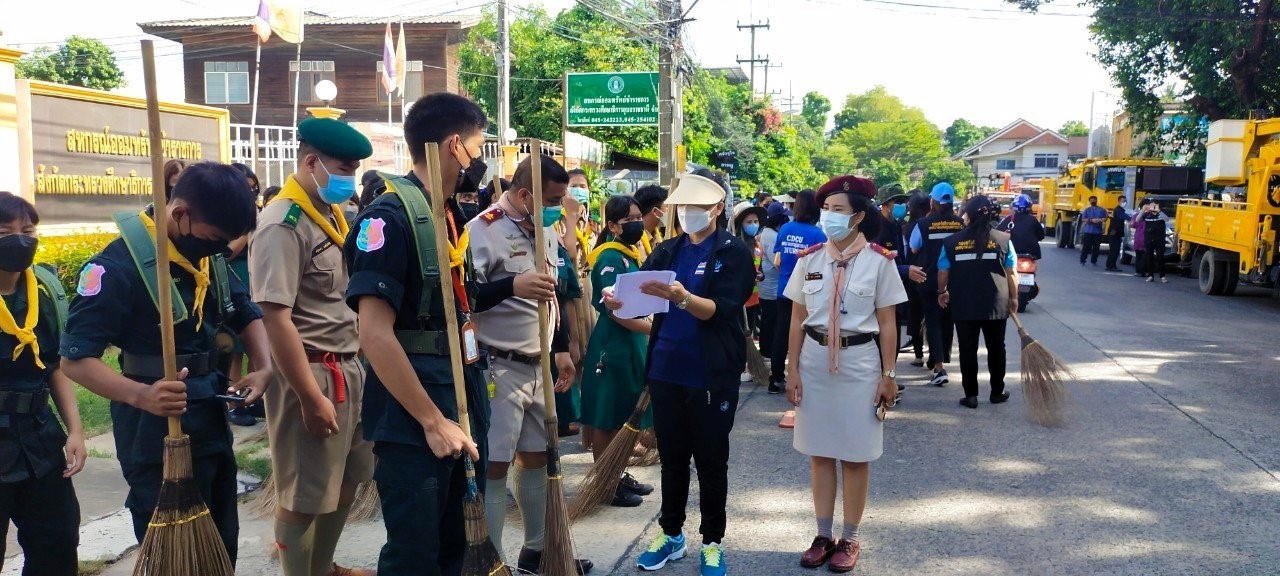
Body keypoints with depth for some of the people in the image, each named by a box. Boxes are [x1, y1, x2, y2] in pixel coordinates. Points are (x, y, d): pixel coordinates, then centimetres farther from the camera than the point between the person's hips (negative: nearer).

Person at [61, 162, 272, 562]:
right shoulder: (119, 264, -18)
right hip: (157, 434, -7)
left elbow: (247, 314, 17)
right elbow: (75, 359, -20)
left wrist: (263, 367, -3)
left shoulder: (212, 256, 4)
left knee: (221, 551, 18)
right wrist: (140, 395, -38)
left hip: (213, 424, 7)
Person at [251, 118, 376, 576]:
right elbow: (275, 317, -22)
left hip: (350, 368, 9)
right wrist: (311, 396, -21)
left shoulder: (333, 214, 10)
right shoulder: (283, 224, -17)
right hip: (311, 374, -9)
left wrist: (352, 366, 15)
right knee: (303, 497, 5)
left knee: (344, 484, 20)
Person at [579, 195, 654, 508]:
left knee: (622, 417, 16)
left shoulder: (630, 255, 13)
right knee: (605, 420, 0)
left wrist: (652, 328, 14)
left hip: (631, 343, 9)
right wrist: (655, 328, -20)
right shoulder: (610, 258, -15)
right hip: (612, 345, -9)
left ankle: (618, 475, 26)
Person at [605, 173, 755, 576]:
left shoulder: (735, 253, -5)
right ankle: (671, 534, 30)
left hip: (712, 376, -4)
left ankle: (712, 543, 22)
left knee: (711, 462, 8)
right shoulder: (666, 252, 10)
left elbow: (719, 310, -17)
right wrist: (618, 301, -22)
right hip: (666, 370, 4)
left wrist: (682, 298, -35)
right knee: (671, 457, 15)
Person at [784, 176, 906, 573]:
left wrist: (888, 375, -4)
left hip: (859, 363, -3)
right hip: (815, 360, 3)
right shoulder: (809, 259, 1)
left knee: (855, 456, 6)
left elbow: (887, 324, -3)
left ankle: (849, 539, 20)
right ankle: (823, 535, 23)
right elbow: (797, 319, 5)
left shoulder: (880, 261, -6)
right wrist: (792, 369, 2)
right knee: (819, 452, 10)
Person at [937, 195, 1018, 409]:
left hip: (964, 306, -1)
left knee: (968, 350, 7)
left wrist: (942, 292, 18)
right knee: (996, 348, 15)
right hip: (996, 305, 1)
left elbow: (943, 273, 0)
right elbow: (1012, 274, -1)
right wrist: (1014, 298, 12)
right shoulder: (1003, 239, -4)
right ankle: (997, 392, 25)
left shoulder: (951, 241, -5)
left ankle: (971, 395, 9)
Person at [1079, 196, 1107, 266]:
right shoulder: (1087, 210, 7)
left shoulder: (1101, 210, 8)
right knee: (1086, 246, -2)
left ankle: (1094, 261, 13)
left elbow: (1105, 218, 4)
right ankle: (1082, 260, 2)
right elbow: (1083, 219, -2)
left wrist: (1101, 220, -17)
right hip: (1088, 231, -1)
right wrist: (1091, 220, -17)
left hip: (1098, 232, 1)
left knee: (1096, 247, 4)